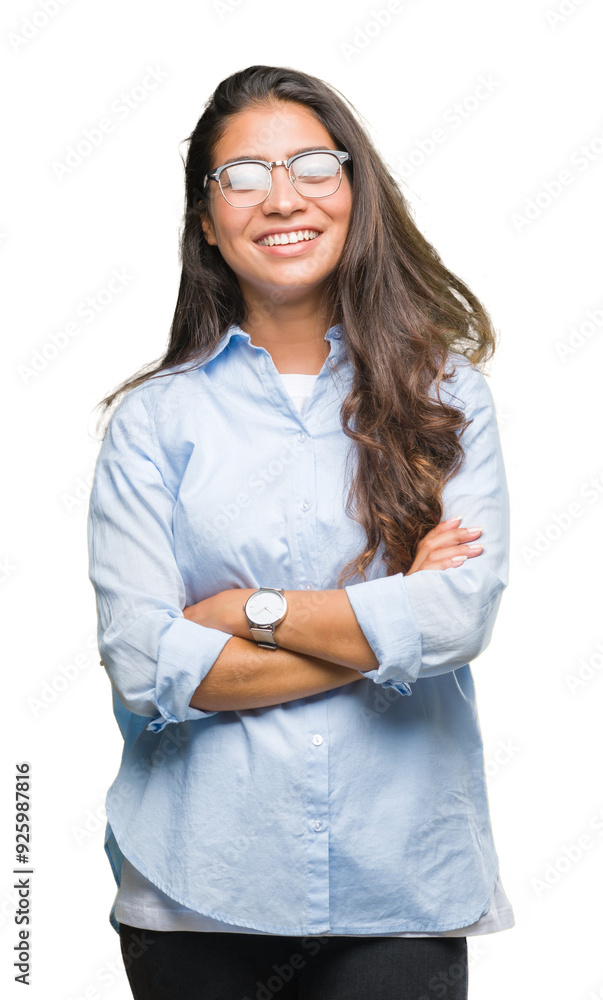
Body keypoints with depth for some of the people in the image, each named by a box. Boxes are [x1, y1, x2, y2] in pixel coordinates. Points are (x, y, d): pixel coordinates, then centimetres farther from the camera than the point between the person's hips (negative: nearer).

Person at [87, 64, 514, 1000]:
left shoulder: (444, 391, 2)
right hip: (198, 889, 0)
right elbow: (142, 667, -11)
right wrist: (385, 622, -10)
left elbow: (461, 615, -11)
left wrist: (252, 610, -10)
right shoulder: (155, 417, -1)